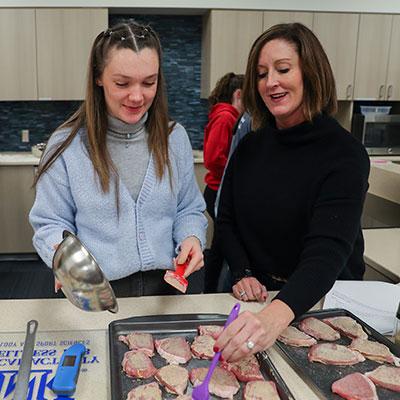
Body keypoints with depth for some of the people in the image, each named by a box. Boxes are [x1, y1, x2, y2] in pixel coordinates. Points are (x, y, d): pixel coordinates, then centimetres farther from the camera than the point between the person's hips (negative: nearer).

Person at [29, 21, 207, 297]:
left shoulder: (175, 138, 2)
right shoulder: (67, 145, -8)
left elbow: (189, 210, 9)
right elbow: (50, 223, -2)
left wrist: (191, 237, -12)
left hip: (165, 287, 2)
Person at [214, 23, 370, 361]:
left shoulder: (345, 155, -17)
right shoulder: (250, 146, -1)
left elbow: (328, 251, -30)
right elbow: (226, 220, 7)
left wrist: (276, 316, -46)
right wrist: (243, 273, -11)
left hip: (321, 301, -2)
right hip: (256, 297, 3)